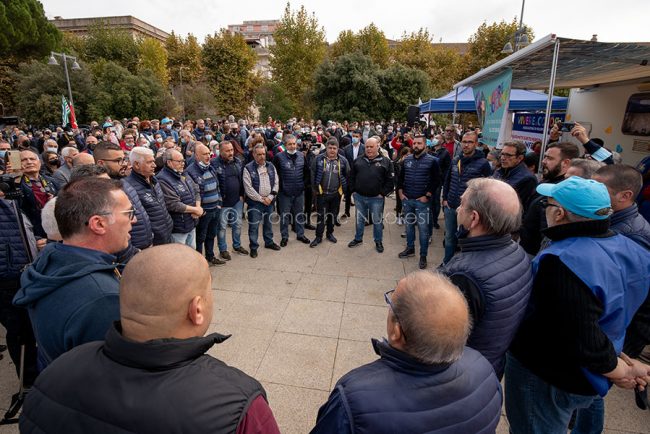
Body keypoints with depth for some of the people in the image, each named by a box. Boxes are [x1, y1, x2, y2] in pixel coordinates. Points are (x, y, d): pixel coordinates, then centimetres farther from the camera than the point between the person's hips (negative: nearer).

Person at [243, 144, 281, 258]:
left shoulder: (271, 166, 6)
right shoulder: (248, 168, -9)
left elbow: (276, 183, 5)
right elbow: (248, 188, -13)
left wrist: (270, 197, -8)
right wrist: (261, 199, -13)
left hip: (269, 200, 4)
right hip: (255, 202, -4)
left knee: (268, 223, 18)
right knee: (254, 225, 2)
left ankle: (269, 242, 35)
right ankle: (253, 247, 15)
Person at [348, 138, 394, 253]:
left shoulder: (385, 162, -3)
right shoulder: (358, 161, 6)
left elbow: (390, 181, -5)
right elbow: (351, 177, 11)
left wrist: (383, 193, -9)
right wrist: (353, 190, 4)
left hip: (376, 198, -3)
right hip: (359, 197, 3)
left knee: (377, 221, 9)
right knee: (359, 220, 16)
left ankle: (378, 241, 26)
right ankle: (358, 238, 34)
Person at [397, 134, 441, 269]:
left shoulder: (432, 160, -6)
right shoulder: (407, 159, 7)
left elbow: (436, 180, -8)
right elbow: (400, 177, 14)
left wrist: (427, 196, -12)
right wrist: (400, 193, 6)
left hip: (422, 201, -4)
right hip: (407, 199, 5)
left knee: (423, 229, 1)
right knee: (409, 225, 15)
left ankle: (423, 256, 12)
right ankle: (410, 248, 31)